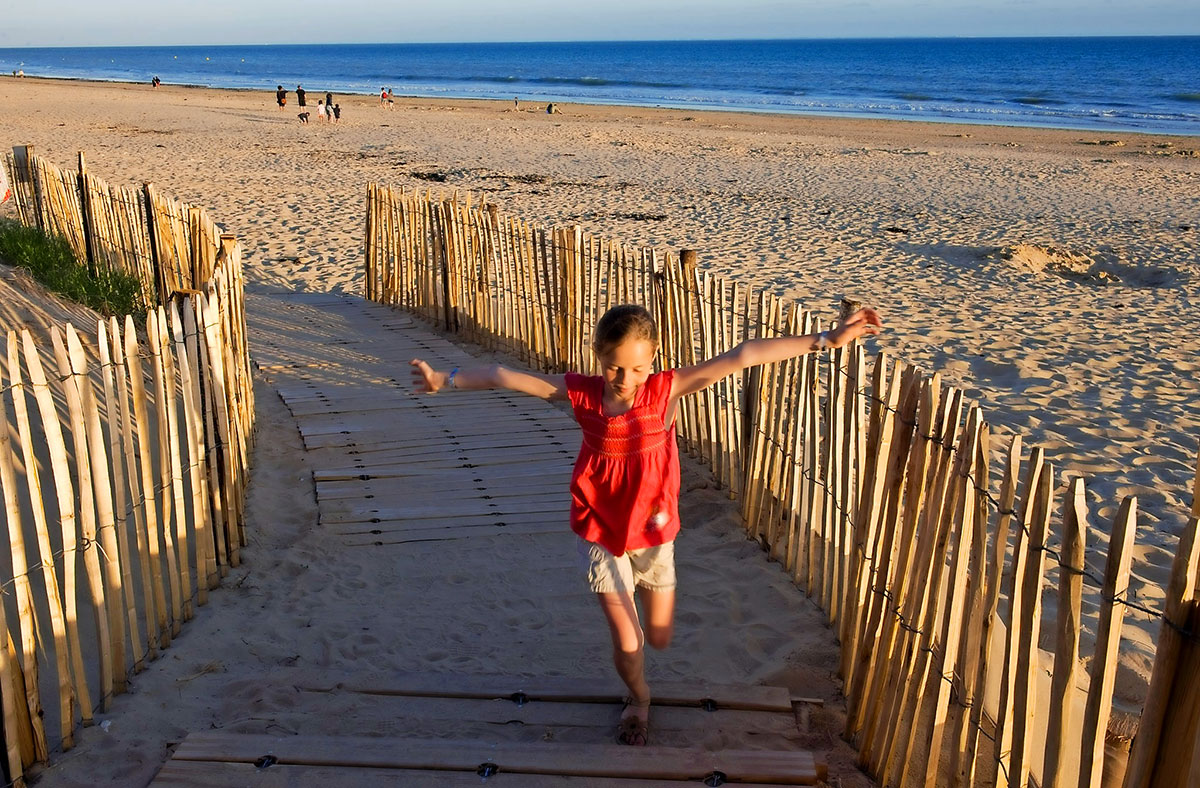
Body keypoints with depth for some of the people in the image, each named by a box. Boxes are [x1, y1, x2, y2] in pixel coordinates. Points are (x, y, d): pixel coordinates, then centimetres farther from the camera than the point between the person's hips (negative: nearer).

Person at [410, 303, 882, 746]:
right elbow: (505, 377, -9)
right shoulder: (580, 394, -16)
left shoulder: (666, 390, -19)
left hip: (652, 533, 1)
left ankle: (640, 591, 52)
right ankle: (639, 699, 36)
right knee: (627, 643, 0)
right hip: (600, 535, -1)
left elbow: (741, 358, -25)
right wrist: (445, 380, -6)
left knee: (659, 639, 15)